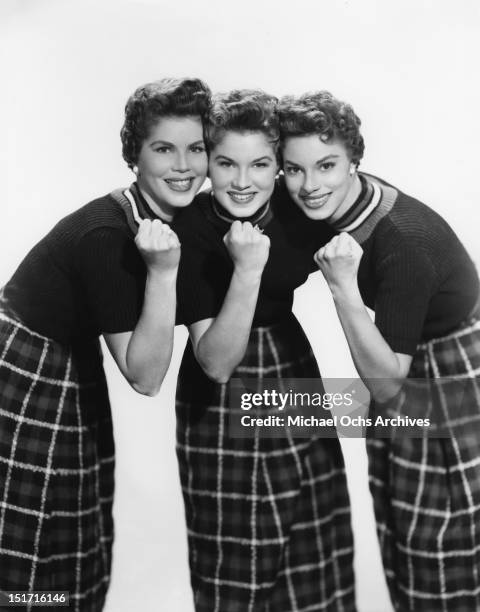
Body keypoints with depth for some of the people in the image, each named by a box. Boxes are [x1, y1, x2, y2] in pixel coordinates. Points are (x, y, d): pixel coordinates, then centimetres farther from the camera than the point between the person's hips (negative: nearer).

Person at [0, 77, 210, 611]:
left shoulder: (179, 217, -4)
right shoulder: (107, 234, -27)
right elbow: (144, 376, -26)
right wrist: (163, 272, -35)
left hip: (72, 378, 8)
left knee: (79, 564, 18)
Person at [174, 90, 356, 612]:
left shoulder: (298, 207, -9)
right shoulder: (188, 231, -20)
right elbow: (217, 363, -24)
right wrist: (247, 269, -34)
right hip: (222, 402, -3)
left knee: (316, 558, 11)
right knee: (233, 563, 6)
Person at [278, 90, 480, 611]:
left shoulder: (404, 241, -32)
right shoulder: (333, 204, -10)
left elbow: (386, 386, -28)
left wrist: (344, 289, -38)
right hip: (408, 381, 8)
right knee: (401, 553, 19)